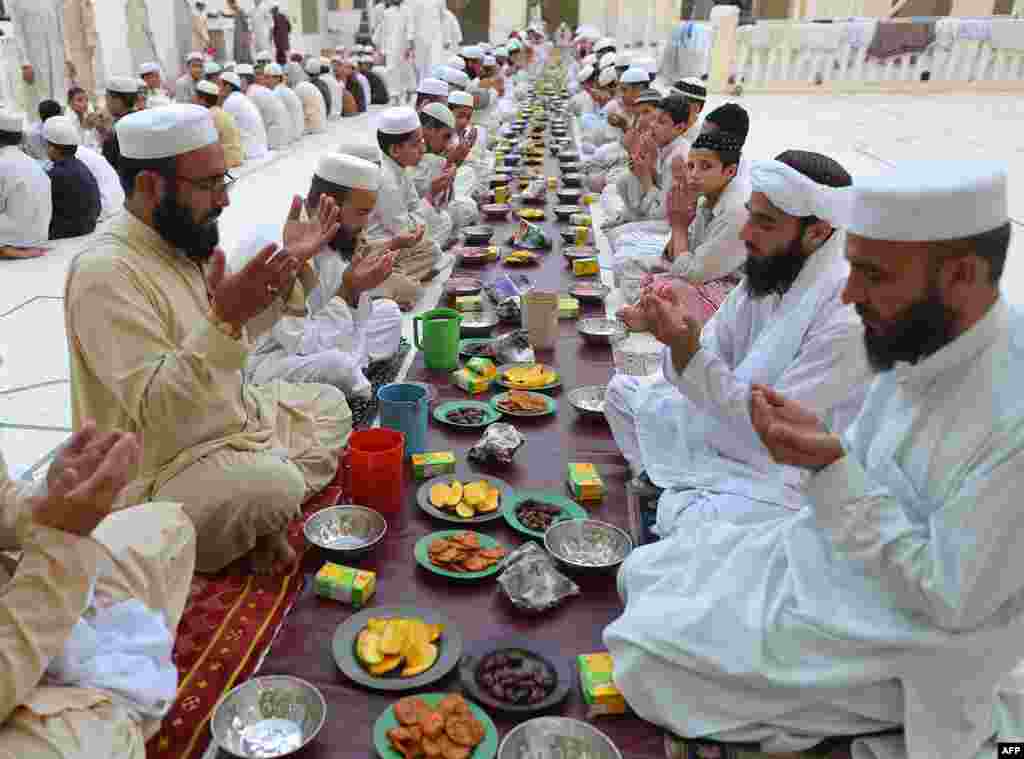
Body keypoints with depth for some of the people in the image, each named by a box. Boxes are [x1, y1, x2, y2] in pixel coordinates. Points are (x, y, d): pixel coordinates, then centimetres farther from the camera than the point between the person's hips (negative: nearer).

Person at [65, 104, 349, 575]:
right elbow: (155, 411, -31)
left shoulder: (182, 243, 4)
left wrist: (289, 265, 4)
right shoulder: (105, 272, -24)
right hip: (163, 471, -10)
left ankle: (263, 527, 5)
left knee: (328, 406, 16)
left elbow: (239, 338, 15)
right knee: (274, 485, -33)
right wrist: (223, 319, -42)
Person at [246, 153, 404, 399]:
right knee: (337, 364, -36)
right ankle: (371, 400, -4)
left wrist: (356, 290, -19)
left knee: (389, 312, 11)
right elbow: (301, 345, -30)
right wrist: (346, 291, -29)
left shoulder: (335, 239, -5)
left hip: (315, 340, 9)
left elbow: (352, 321, 1)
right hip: (270, 358, -9)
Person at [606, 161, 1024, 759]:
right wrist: (817, 442, -11)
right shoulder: (921, 341, -4)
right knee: (644, 574, 8)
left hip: (905, 648, -8)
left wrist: (830, 469, -30)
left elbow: (950, 600, -25)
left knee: (643, 650, -13)